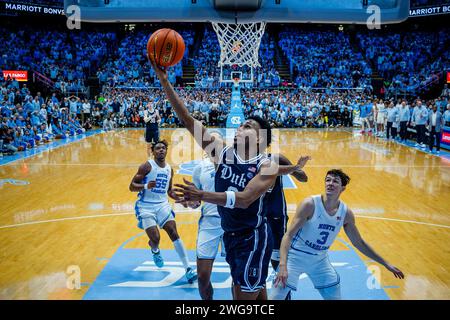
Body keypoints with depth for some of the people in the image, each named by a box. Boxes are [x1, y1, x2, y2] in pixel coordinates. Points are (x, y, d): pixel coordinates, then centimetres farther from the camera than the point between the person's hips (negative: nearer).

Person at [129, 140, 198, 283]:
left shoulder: (169, 169, 8)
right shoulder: (147, 166, -9)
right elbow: (132, 186, -10)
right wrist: (146, 186, -28)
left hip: (162, 205, 4)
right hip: (146, 206, -4)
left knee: (174, 234, -9)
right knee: (155, 238, -12)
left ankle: (188, 269, -8)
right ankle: (155, 251, 28)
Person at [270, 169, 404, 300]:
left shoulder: (346, 213, -8)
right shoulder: (310, 204, -22)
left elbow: (359, 243, 7)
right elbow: (289, 235, -24)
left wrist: (386, 264, 10)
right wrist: (283, 265, -37)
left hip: (320, 260, 5)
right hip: (296, 257, -4)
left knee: (335, 296, 11)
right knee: (276, 296, -10)